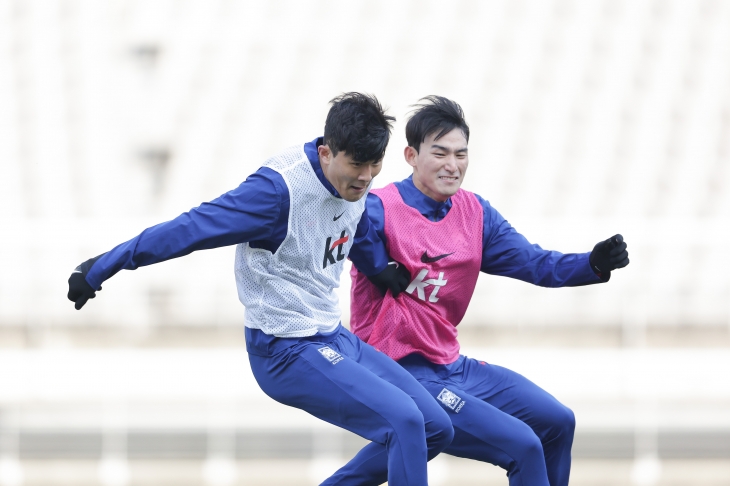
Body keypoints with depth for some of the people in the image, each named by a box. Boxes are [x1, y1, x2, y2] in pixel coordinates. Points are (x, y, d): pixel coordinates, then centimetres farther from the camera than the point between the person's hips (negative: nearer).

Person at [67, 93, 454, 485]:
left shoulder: (353, 183, 0)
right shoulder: (280, 187, -24)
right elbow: (192, 228, -22)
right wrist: (102, 268, -18)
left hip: (334, 340, 9)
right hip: (288, 352, -9)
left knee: (435, 428, 6)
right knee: (404, 422, -22)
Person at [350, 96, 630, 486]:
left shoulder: (476, 214, 6)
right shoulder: (379, 210, -16)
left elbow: (535, 263, 0)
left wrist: (595, 264, -16)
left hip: (452, 365, 9)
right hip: (404, 376, -9)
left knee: (557, 422, 15)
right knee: (521, 445, -17)